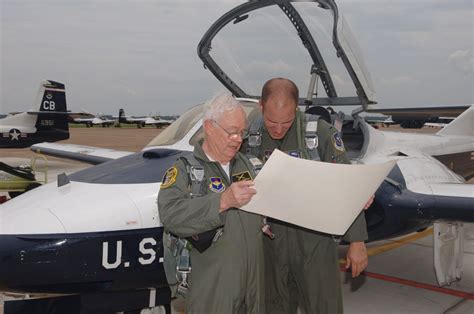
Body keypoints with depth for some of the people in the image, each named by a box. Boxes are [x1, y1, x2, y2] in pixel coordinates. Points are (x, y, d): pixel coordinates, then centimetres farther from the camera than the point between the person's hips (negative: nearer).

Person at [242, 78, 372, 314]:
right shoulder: (250, 138, -2)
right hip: (271, 244, 3)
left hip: (315, 242, -3)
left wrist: (357, 241, -8)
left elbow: (346, 189, -9)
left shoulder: (320, 132, -13)